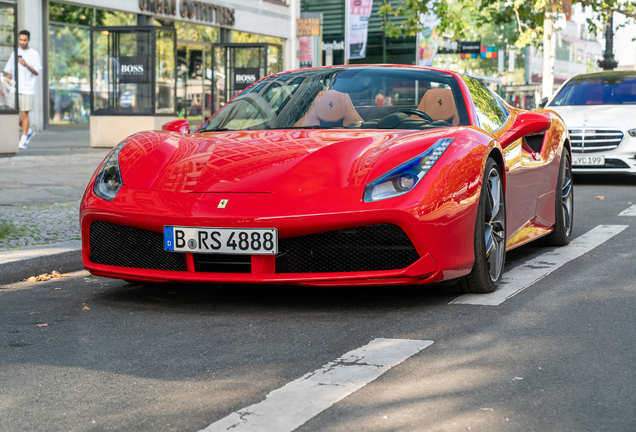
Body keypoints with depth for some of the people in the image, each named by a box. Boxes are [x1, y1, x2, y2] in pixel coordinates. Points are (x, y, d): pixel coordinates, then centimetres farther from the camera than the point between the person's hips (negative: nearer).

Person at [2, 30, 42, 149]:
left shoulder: (34, 54, 1)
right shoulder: (15, 53, 14)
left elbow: (37, 72, -7)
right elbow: (9, 72, 19)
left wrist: (26, 65, -24)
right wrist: (5, 87, 12)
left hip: (27, 89, -4)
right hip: (15, 89, 5)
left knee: (24, 113, -8)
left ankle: (23, 140, -1)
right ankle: (28, 131, 22)